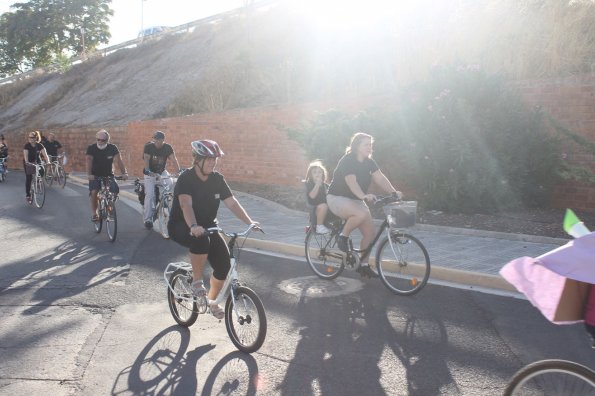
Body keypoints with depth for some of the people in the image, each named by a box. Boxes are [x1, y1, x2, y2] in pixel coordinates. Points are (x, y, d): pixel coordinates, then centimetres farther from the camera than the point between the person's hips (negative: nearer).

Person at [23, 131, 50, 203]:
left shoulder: (39, 145, -16)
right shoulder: (27, 145, -20)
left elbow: (45, 154, -24)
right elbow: (25, 155, -32)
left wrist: (48, 162, -40)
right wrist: (27, 163, -49)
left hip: (37, 161, 2)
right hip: (28, 163, -2)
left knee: (42, 170, -24)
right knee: (28, 179, -5)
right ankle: (27, 195, 3)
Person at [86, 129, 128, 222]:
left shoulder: (112, 148, -8)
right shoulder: (91, 148, -11)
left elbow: (118, 160, -17)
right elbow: (89, 161, -24)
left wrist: (124, 173, -31)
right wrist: (89, 174, -41)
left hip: (109, 175, 1)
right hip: (95, 175, -1)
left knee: (115, 190, -18)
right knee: (94, 192, -23)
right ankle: (94, 214, -9)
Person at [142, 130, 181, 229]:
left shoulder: (167, 148, -9)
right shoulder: (148, 147, -15)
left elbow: (174, 159, -18)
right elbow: (146, 159, -25)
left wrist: (179, 170, -33)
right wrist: (147, 171, -42)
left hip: (161, 172, 3)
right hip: (150, 173, -3)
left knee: (170, 183, -22)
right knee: (149, 195, -12)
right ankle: (147, 219, -7)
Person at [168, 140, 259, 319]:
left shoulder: (217, 179, -4)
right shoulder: (186, 178, -19)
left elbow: (231, 202, -9)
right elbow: (186, 204, -34)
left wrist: (249, 222, -22)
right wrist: (193, 226, -52)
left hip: (207, 226, 5)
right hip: (181, 226, -5)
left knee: (224, 264, -10)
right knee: (202, 238, -39)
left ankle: (211, 300, 16)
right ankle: (197, 281, -16)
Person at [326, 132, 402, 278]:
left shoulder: (369, 162, 4)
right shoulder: (347, 161, -18)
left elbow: (380, 179, -7)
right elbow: (351, 182, -33)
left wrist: (393, 192, -23)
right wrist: (363, 196, -49)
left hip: (355, 200, 8)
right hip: (337, 198, -7)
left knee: (370, 232, -3)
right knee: (363, 213, -36)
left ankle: (363, 265, 13)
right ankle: (343, 237, -12)